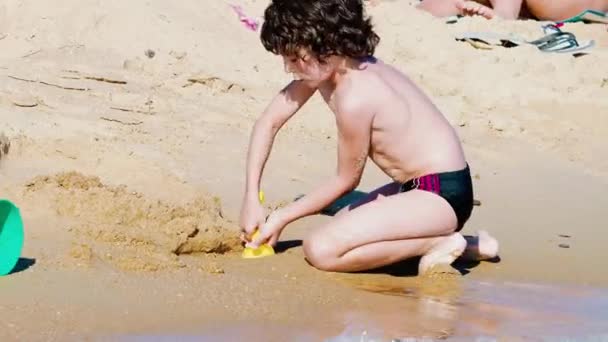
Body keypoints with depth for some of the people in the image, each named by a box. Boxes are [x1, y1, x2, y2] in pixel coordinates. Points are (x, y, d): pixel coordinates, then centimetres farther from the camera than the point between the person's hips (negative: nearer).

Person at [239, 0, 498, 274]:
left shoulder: (355, 97, -24)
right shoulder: (322, 68, 1)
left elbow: (346, 180, -10)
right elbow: (268, 123, 9)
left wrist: (282, 217, -1)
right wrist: (251, 199, 2)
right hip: (419, 187, 10)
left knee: (321, 249, -19)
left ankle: (438, 242, -8)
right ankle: (436, 233, 13)